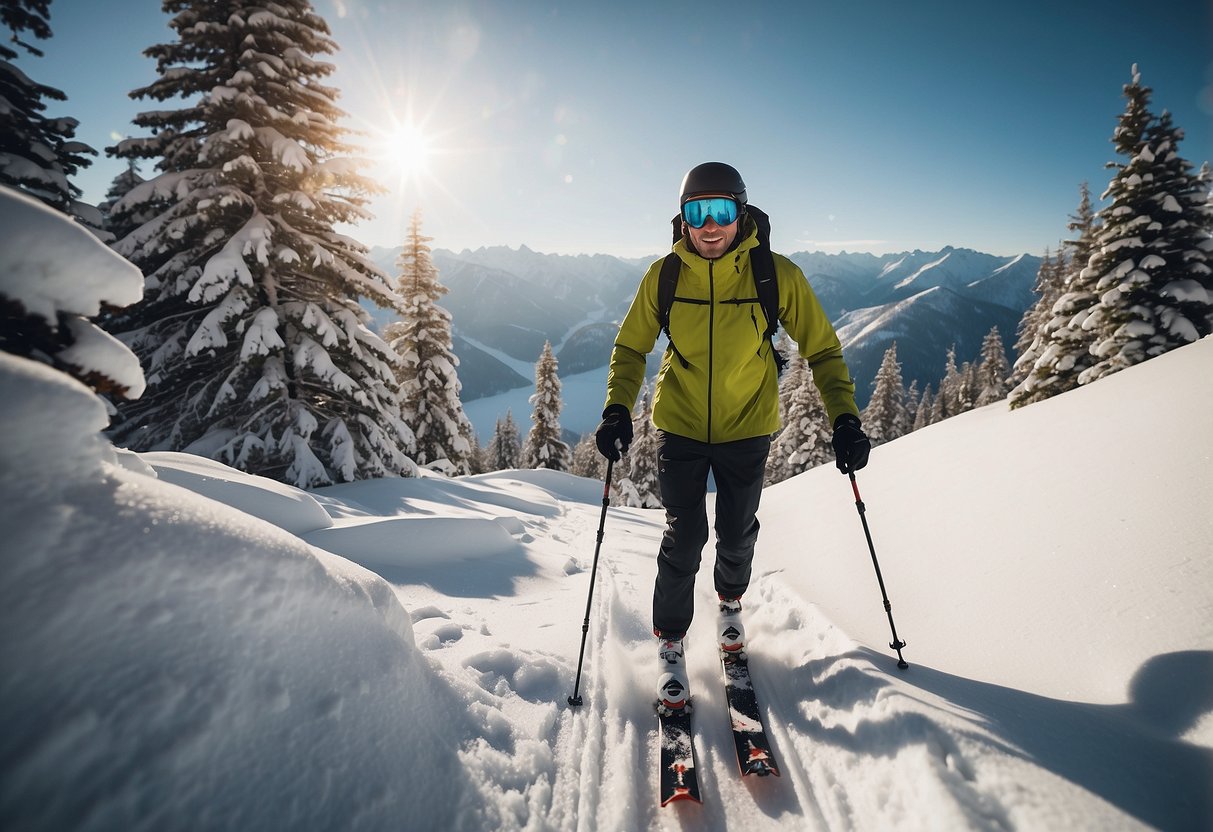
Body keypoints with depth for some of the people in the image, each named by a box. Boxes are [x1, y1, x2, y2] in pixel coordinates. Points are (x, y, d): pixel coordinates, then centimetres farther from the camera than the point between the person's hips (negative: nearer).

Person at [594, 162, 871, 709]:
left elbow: (822, 348, -4)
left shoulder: (777, 275, -14)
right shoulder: (663, 277, -11)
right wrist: (618, 409, -14)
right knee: (684, 538, -2)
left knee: (736, 535, 14)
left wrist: (844, 418, -15)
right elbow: (631, 347, 1)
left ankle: (730, 599, 49)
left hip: (747, 428, 1)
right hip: (679, 427, 0)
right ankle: (670, 642, 22)